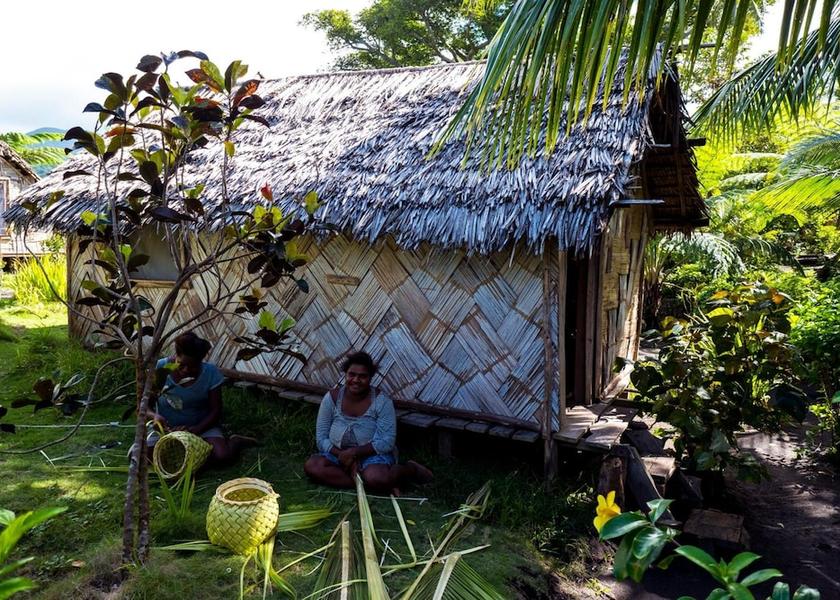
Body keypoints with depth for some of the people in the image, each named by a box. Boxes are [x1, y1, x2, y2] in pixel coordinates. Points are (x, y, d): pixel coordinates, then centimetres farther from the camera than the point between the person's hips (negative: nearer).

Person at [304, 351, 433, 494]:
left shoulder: (381, 401, -12)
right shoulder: (331, 398, -4)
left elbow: (387, 442, -15)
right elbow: (321, 438, -3)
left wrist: (354, 452, -23)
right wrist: (343, 456, -19)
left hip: (372, 455, -5)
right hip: (338, 455, 5)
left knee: (375, 478, -37)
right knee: (311, 466, -25)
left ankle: (410, 469, -4)